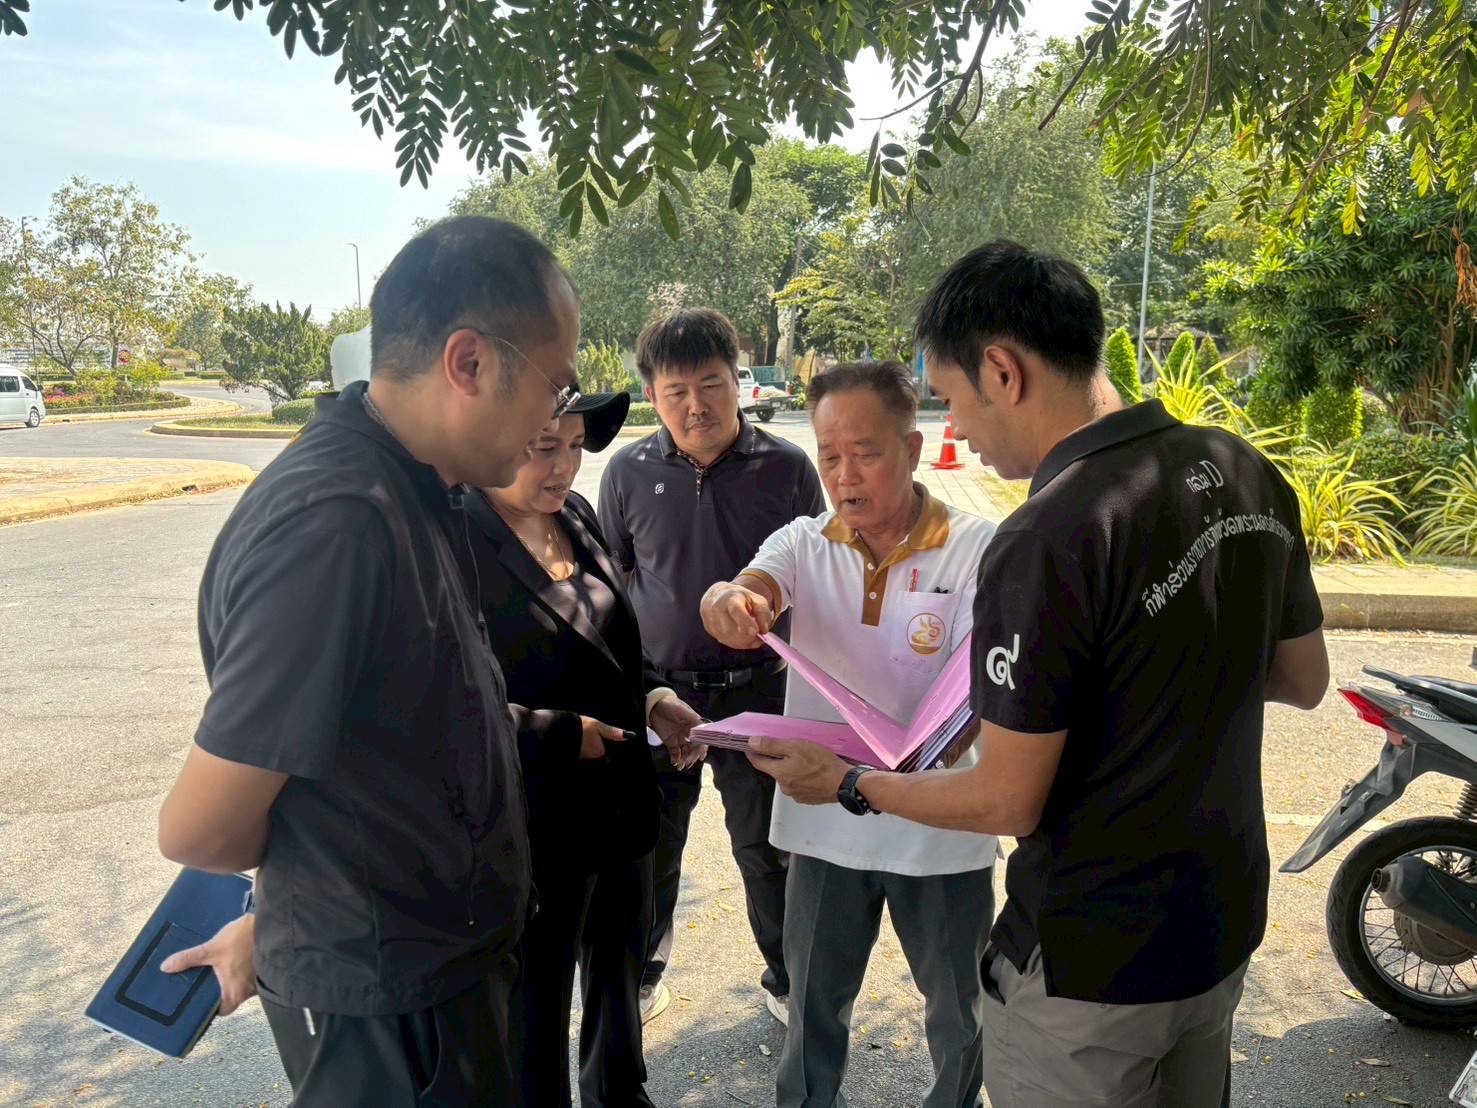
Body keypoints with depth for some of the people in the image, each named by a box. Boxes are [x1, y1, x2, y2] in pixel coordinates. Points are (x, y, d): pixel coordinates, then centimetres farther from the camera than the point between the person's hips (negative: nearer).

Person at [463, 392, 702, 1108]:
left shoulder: (576, 515, 2)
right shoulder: (459, 539, -20)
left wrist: (650, 701, -1)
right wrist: (560, 734, -21)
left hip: (620, 800, 7)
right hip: (538, 826, -7)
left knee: (620, 975, 26)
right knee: (538, 1004, 15)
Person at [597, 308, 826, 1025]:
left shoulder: (787, 469, -5)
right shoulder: (628, 472, -2)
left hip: (759, 690, -1)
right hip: (655, 692, 1)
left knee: (769, 847, 12)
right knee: (647, 846, 15)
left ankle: (788, 981, 35)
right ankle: (639, 979, 39)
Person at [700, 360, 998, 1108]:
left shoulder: (978, 550, -12)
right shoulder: (803, 544, -3)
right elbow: (743, 595, -21)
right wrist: (726, 601, -46)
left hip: (941, 827, -2)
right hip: (824, 823, 2)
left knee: (958, 1015, 20)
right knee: (814, 1006, 21)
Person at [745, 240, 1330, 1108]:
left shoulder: (1048, 540, -28)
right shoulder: (1251, 476, -5)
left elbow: (1008, 802, -21)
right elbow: (1304, 680, 8)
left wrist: (845, 783, -7)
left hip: (1091, 968, -7)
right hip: (1226, 927, 7)